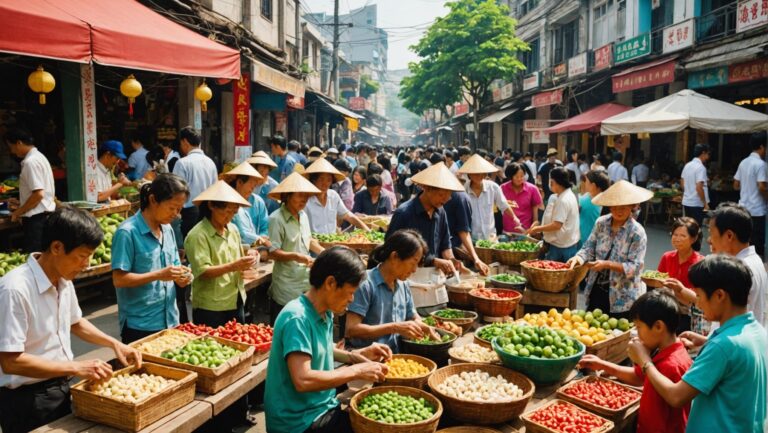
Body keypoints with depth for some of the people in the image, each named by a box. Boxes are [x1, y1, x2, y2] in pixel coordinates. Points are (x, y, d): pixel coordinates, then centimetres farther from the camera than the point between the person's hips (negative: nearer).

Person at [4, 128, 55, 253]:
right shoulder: (38, 157, 14)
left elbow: (38, 194, -22)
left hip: (36, 217, -10)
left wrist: (18, 212, -11)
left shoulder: (30, 162, -16)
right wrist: (21, 204, 21)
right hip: (45, 214, 10)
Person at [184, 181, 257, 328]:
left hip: (235, 303, 7)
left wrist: (246, 264, -5)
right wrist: (232, 267, -33)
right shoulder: (198, 235, -13)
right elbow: (202, 271, -20)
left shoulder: (233, 229, 8)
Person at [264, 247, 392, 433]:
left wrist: (357, 355, 5)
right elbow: (303, 380, -31)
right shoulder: (297, 319, -24)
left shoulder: (325, 312, 3)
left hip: (323, 408, 8)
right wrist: (356, 371, -23)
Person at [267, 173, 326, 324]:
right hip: (286, 288, -7)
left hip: (305, 282, 7)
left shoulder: (303, 215, 9)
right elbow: (272, 252, -19)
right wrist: (296, 256, -31)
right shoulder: (277, 219, -15)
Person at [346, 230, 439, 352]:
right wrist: (394, 328, -22)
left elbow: (414, 317, 23)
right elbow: (351, 329, -18)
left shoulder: (403, 284, 10)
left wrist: (422, 326, -1)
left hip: (395, 356, 7)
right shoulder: (366, 284, -13)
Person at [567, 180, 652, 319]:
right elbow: (589, 248, 2)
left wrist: (607, 264, -26)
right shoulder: (601, 223, 1)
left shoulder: (637, 232, -12)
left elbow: (635, 267, -15)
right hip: (596, 291, 4)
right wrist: (578, 258, -20)